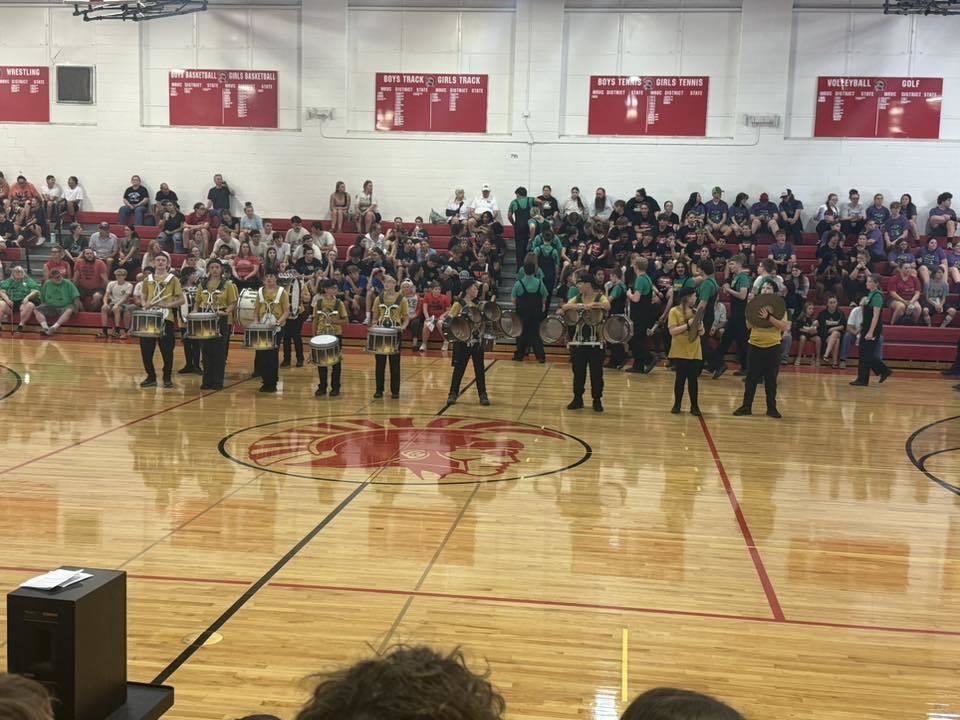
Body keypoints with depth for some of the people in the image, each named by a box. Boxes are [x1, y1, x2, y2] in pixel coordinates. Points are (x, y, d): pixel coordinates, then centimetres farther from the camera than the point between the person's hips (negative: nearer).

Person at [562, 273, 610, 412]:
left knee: (596, 372, 2)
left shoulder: (600, 297, -4)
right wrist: (580, 306, -25)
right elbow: (564, 306, -10)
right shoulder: (577, 298, 8)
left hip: (596, 342, -4)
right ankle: (577, 399, 20)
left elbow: (607, 306, -26)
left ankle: (597, 400, 13)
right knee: (578, 371, 9)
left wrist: (592, 305, -39)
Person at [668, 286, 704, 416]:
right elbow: (672, 331, -14)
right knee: (680, 378, 2)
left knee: (693, 378, 3)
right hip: (680, 351, -4)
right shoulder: (674, 311, -5)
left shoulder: (696, 312, 10)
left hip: (695, 352, 4)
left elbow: (702, 333, 11)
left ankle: (694, 406, 11)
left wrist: (699, 328, -11)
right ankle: (677, 404, 15)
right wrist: (688, 324, -21)